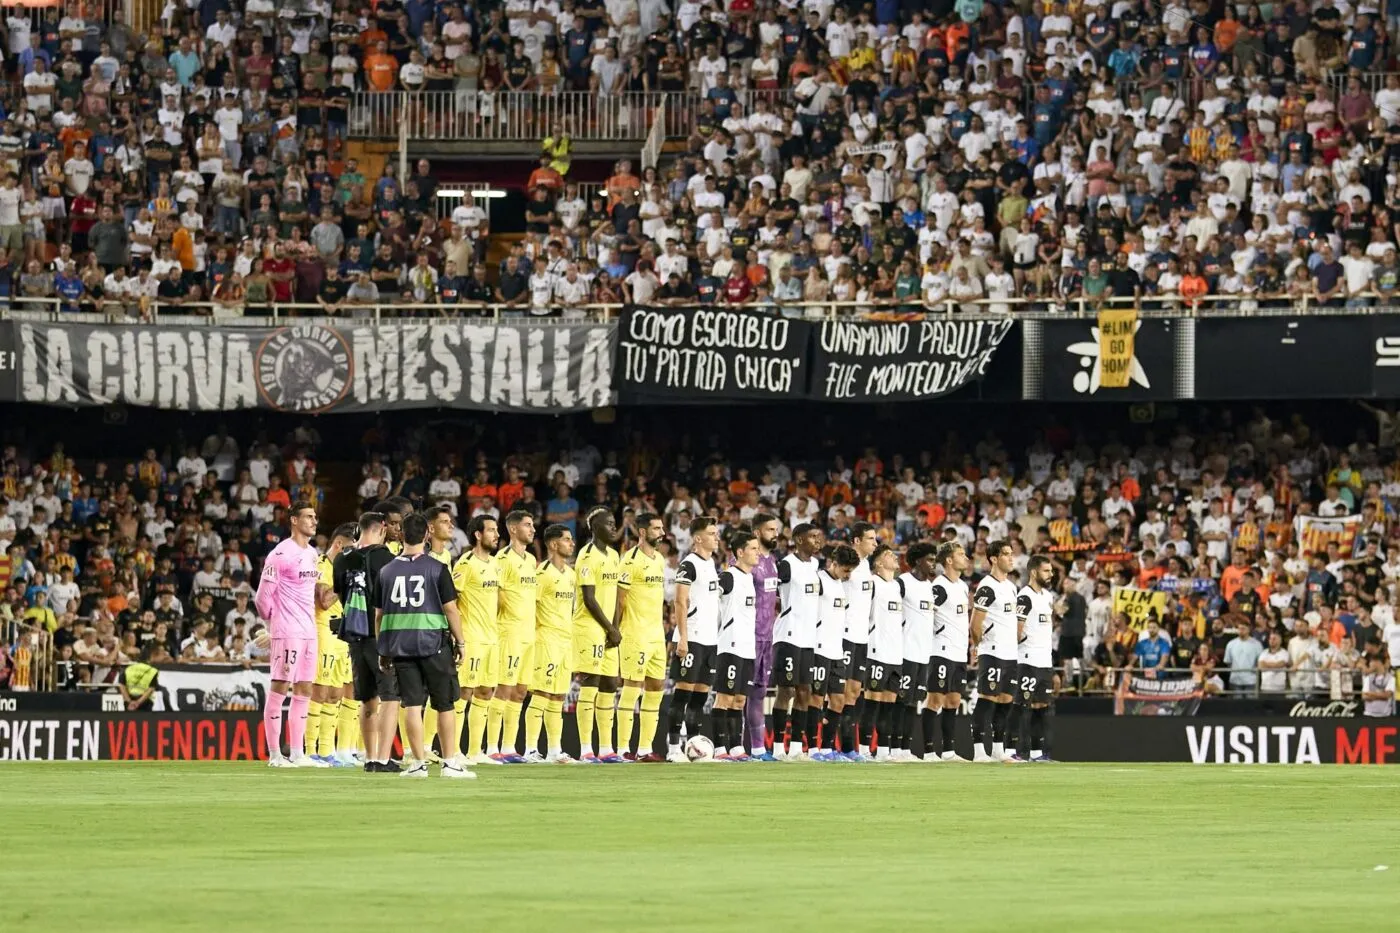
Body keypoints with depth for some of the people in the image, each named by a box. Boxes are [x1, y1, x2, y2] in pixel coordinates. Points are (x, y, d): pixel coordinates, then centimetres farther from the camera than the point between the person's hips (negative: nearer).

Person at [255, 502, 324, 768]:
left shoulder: (313, 554, 14)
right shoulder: (281, 554, -12)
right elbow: (264, 595, -10)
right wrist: (273, 619, 3)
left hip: (309, 631, 9)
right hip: (287, 632, -9)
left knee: (304, 691, 9)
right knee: (279, 689, -5)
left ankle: (298, 754, 14)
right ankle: (274, 754, -3)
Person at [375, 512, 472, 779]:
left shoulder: (387, 571, 5)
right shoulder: (437, 569, -5)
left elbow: (378, 614, 9)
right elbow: (450, 608, -5)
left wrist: (383, 650, 16)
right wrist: (460, 642, 5)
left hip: (400, 644, 2)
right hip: (434, 642, -2)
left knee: (412, 705, 3)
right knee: (445, 704, 7)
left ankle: (419, 763, 0)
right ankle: (450, 762, 8)